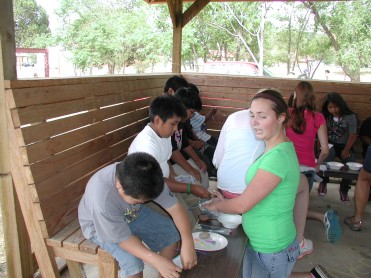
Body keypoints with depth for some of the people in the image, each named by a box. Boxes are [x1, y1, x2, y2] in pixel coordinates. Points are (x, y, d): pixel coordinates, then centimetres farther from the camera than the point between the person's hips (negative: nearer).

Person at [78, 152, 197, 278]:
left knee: (172, 234, -6)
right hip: (99, 225, -5)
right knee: (133, 263, -25)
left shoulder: (147, 179, -28)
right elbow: (123, 238, -30)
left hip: (132, 213, 5)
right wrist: (156, 261, -36)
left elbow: (174, 206, -21)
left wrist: (188, 243, -30)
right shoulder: (102, 199, -41)